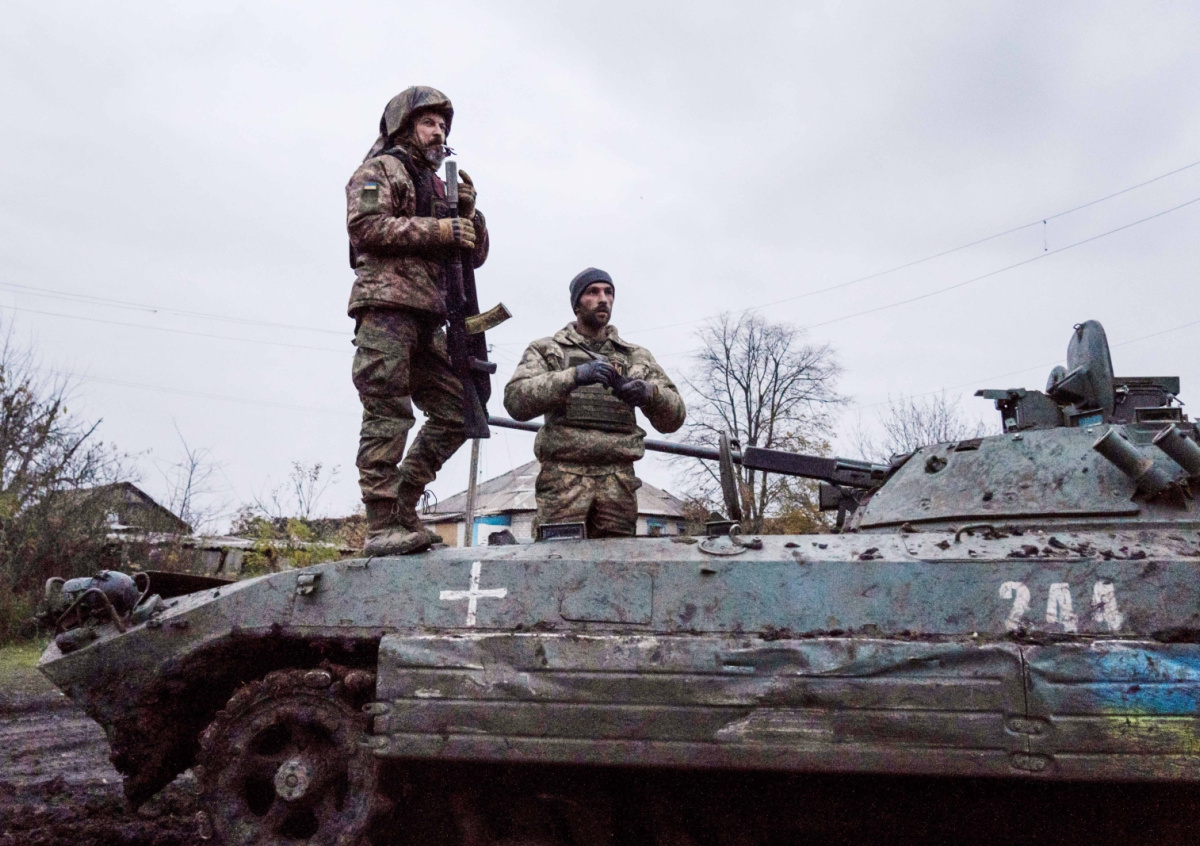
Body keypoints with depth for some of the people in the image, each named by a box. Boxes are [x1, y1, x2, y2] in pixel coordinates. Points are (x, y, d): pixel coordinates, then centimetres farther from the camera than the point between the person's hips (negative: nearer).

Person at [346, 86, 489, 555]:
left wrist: (466, 211, 4)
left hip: (428, 319, 8)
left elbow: (476, 254, 23)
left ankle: (401, 503, 12)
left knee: (455, 413, 4)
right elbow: (366, 224, -11)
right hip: (385, 308, -7)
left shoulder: (440, 183, 28)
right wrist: (437, 230, -14)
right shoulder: (379, 169, 8)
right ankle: (382, 526, -9)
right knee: (387, 416, -11)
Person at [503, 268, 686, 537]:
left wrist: (648, 393, -8)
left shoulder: (637, 356, 21)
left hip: (619, 478, 2)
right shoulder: (545, 350, 15)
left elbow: (674, 417, 14)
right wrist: (575, 376, -17)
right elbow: (515, 400, -4)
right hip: (563, 474, -2)